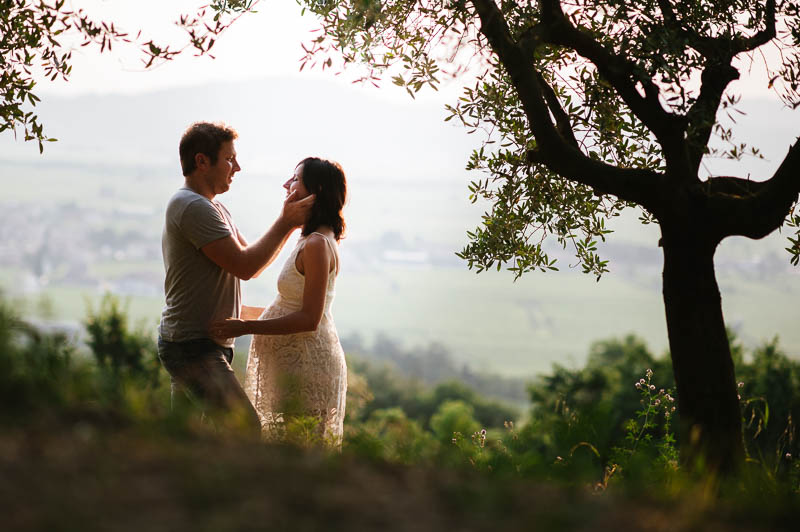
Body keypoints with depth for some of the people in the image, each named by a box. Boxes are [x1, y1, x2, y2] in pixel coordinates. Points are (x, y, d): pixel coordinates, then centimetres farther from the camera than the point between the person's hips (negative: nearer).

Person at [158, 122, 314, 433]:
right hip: (195, 348, -11)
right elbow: (244, 266, -18)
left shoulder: (212, 207, 19)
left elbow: (250, 259, 18)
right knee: (246, 431, -16)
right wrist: (286, 223, -9)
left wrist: (289, 222, 8)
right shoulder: (193, 207, -15)